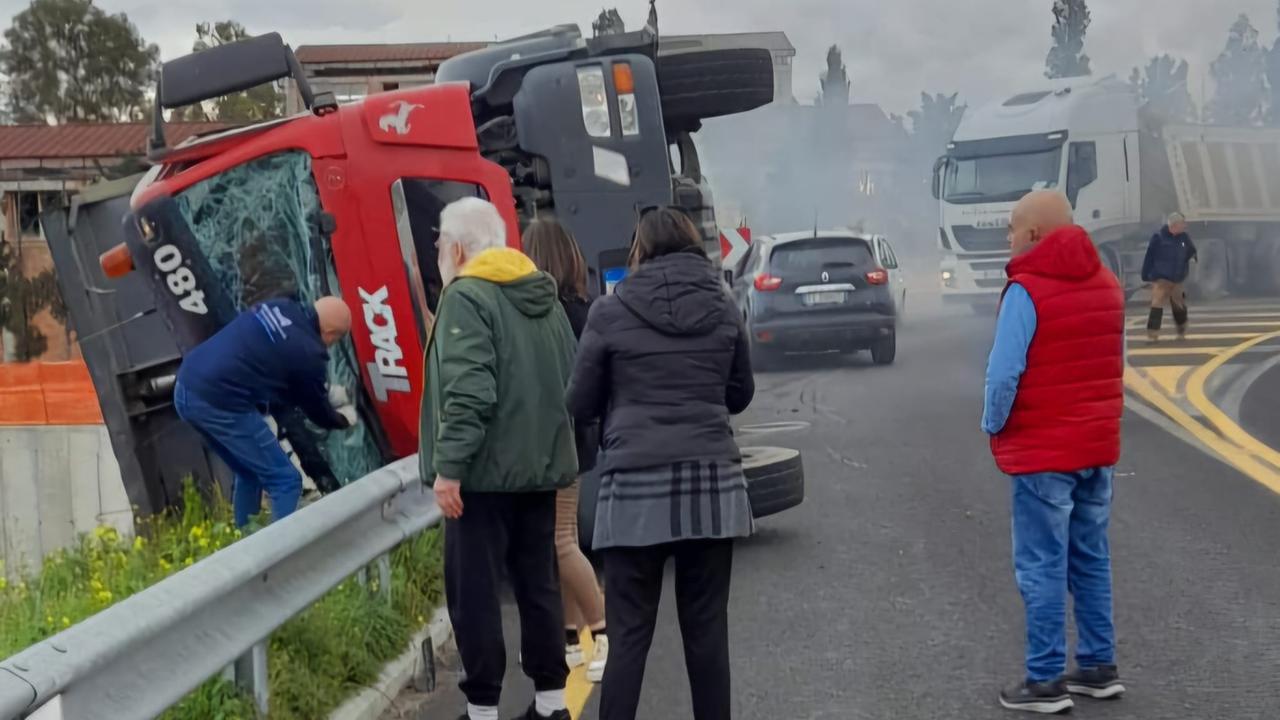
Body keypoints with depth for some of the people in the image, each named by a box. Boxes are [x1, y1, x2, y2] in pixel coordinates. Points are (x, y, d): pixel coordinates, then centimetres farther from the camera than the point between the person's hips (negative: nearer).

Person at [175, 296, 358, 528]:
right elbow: (317, 411, 10)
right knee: (285, 481, 2)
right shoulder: (308, 352, -9)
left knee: (250, 474, 25)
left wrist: (328, 392, 35)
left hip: (187, 387, 9)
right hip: (219, 403, -9)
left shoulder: (281, 308, 12)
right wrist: (343, 418, 30)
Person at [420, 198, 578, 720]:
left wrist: (448, 466, -20)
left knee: (473, 590, 0)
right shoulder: (545, 297, 13)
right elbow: (572, 382, 15)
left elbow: (467, 393, -21)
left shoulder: (466, 297, -11)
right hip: (540, 466, 8)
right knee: (538, 583, 13)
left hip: (484, 470, -8)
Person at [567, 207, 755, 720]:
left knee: (629, 632, 0)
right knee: (707, 627, 9)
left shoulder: (611, 312, -2)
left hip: (638, 484, -2)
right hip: (713, 480, 3)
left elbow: (580, 405, 4)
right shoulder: (723, 307, 6)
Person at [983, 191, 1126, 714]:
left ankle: (1045, 681, 1)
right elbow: (1115, 363, 13)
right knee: (1090, 559, 15)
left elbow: (1005, 372, -20)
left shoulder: (1027, 289, -16)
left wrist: (993, 424, -5)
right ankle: (1098, 667, 20)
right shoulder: (1105, 283, 9)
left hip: (1043, 451, -8)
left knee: (1042, 567, -2)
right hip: (1098, 445, 8)